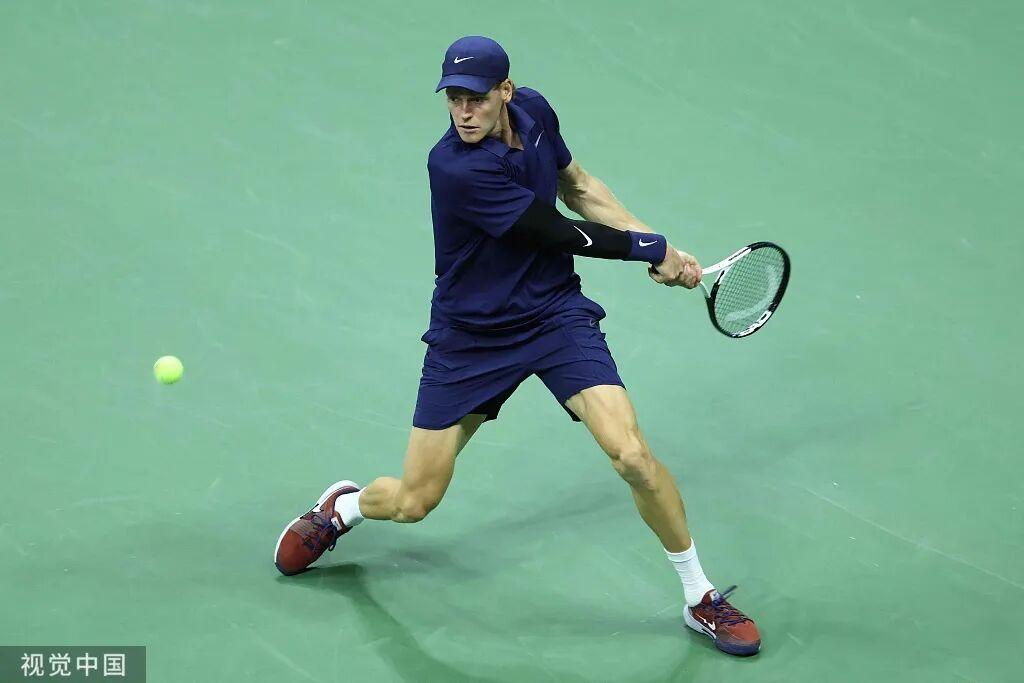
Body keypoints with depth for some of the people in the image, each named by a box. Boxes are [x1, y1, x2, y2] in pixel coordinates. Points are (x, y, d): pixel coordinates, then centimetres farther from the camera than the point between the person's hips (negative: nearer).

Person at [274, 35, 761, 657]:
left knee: (632, 454, -18)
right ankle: (344, 506, 42)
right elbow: (562, 233, -21)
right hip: (469, 337, -3)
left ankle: (702, 599, 2)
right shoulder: (456, 167, -27)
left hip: (557, 315, 3)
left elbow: (577, 186, 13)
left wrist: (655, 243, 2)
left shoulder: (533, 110, -7)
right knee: (413, 501, 4)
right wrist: (654, 250, -10)